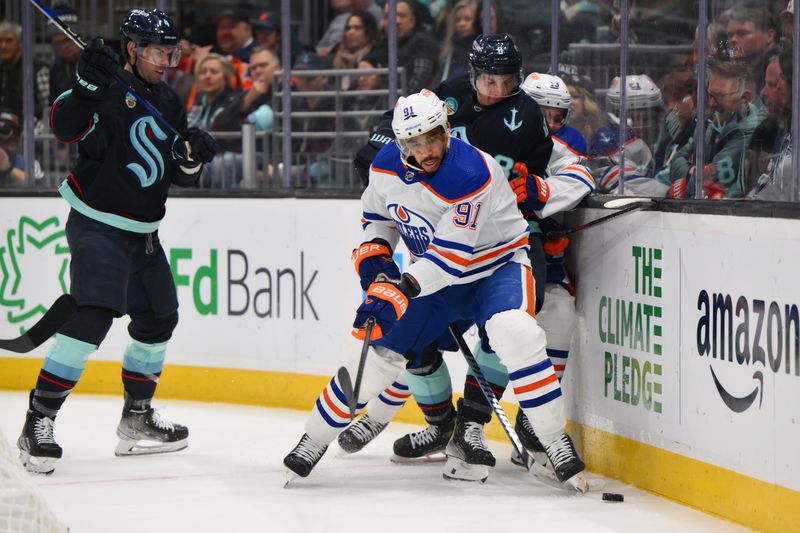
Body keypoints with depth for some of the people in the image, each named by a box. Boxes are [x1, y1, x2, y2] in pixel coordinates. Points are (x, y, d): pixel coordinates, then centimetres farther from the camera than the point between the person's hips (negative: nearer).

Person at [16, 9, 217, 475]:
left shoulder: (168, 104, 13)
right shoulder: (110, 86, -12)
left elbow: (180, 177, 16)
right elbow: (65, 126, -27)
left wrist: (190, 157, -5)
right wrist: (87, 86, -41)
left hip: (142, 233, 9)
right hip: (97, 224, -9)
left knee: (159, 318, 16)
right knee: (93, 315, -22)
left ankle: (137, 419, 32)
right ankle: (39, 421, -20)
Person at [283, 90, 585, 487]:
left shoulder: (471, 174, -31)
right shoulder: (386, 166, -9)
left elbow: (451, 255, -32)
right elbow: (377, 212, 14)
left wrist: (399, 291, -38)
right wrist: (374, 253, -5)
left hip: (498, 264, -6)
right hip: (434, 275, 6)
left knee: (513, 332, -34)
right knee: (379, 351, 0)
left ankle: (556, 444, -25)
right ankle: (314, 440, 18)